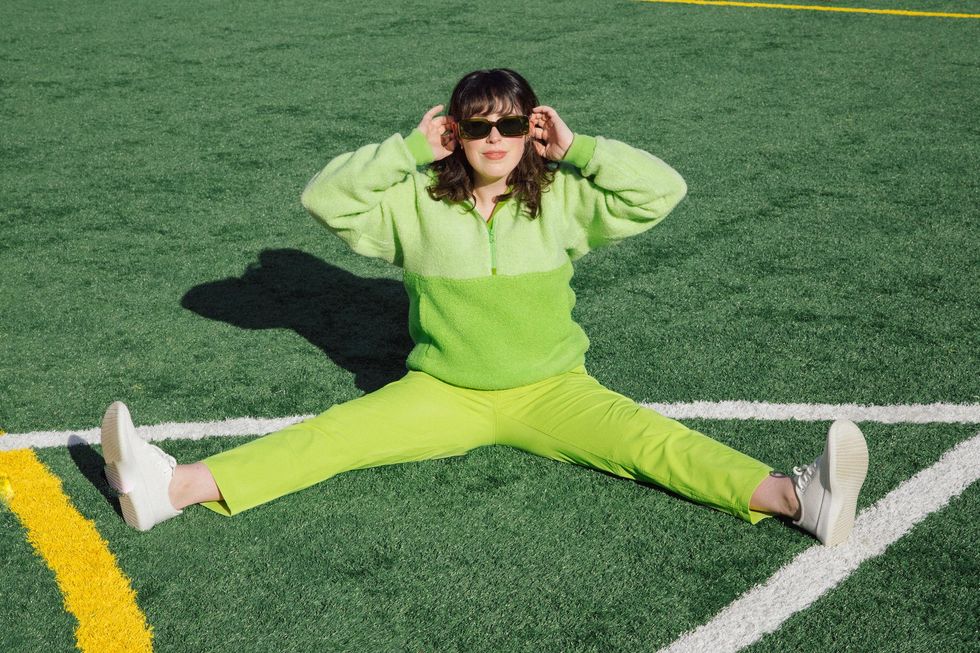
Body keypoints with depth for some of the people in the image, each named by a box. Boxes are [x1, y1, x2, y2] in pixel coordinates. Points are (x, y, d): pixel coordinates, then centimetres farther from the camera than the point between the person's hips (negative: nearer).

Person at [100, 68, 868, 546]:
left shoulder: (561, 200, -3)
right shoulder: (417, 203, -3)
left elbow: (662, 189, -9)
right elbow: (325, 197, -10)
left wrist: (578, 150, -11)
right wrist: (408, 150, -13)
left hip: (549, 390, 0)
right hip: (442, 392, 0)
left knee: (654, 440, -22)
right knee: (329, 435, -17)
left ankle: (796, 497, -38)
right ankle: (172, 488, -29)